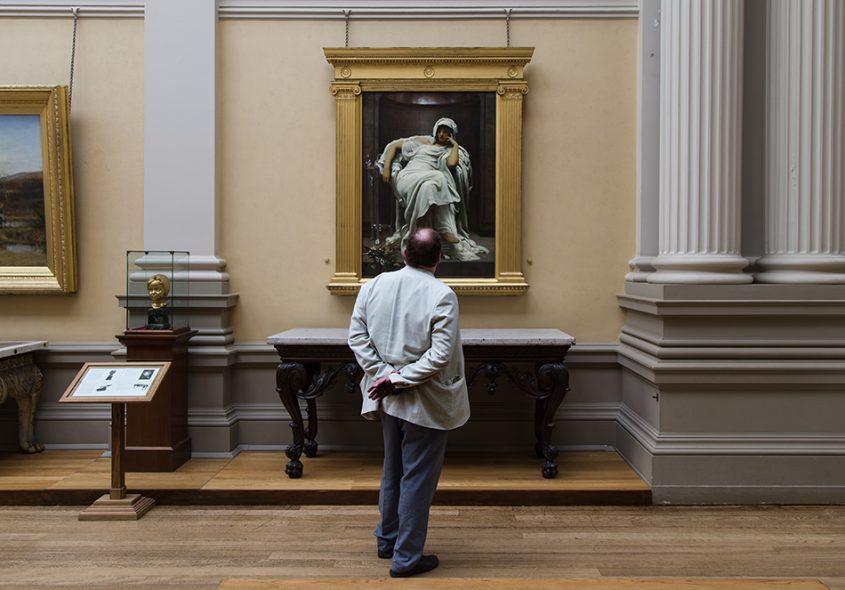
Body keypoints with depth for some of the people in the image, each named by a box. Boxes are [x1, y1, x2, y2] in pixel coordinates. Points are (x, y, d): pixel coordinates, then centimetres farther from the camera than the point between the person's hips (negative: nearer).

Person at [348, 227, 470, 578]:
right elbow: (440, 354, -23)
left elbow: (356, 335, -3)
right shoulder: (442, 295, -16)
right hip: (424, 403, -5)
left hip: (388, 398, 6)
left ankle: (387, 539, 38)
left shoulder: (375, 285, -2)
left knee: (392, 469, 23)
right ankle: (406, 557, 16)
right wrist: (398, 379, -18)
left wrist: (382, 374, -6)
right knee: (417, 478, 6)